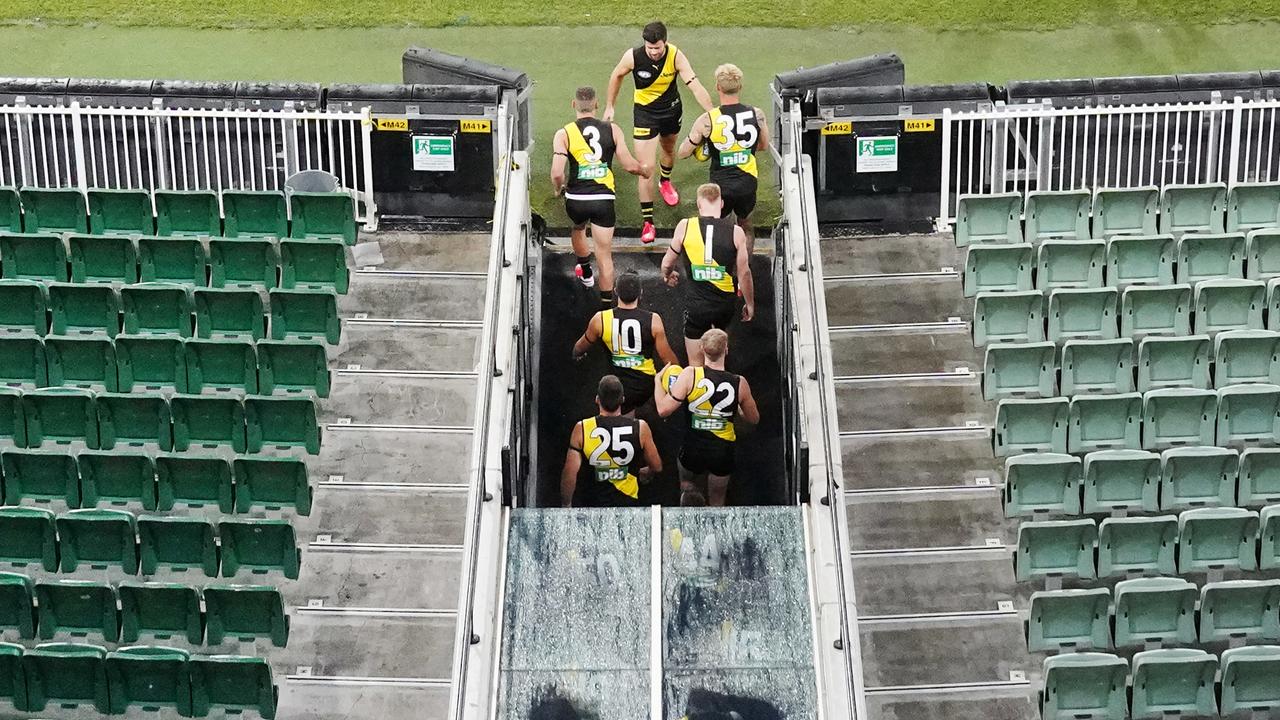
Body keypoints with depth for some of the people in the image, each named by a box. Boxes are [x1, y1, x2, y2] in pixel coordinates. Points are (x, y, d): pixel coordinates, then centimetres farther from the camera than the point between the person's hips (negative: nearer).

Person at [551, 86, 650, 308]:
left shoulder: (564, 134, -5)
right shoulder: (612, 129, -1)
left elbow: (557, 173, -14)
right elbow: (629, 165, -3)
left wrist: (558, 189, 8)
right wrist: (645, 171, 19)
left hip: (576, 198, 1)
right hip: (603, 199, -1)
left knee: (578, 229, 34)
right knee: (605, 254, 5)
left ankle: (585, 271, 55)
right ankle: (607, 304, 3)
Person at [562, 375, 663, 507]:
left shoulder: (582, 429, -12)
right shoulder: (640, 428, -9)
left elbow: (569, 473, -12)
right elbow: (656, 467, 4)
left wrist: (566, 504, 3)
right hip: (627, 503, 1)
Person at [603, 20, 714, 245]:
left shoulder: (676, 56, -25)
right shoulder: (633, 56, -24)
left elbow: (695, 86, -29)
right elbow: (617, 76, -4)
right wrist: (609, 106, 3)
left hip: (671, 109, 2)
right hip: (645, 112, -2)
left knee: (669, 150, 30)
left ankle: (665, 181, 65)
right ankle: (648, 222, -5)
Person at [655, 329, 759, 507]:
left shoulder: (690, 375, -18)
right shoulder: (739, 383, -12)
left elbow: (664, 410, -17)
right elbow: (754, 418, 3)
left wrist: (658, 382, -1)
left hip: (693, 450, -2)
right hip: (723, 451, 2)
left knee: (688, 482, 30)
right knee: (716, 502, 26)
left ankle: (689, 494, 1)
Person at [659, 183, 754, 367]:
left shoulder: (685, 227, -9)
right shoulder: (735, 232, -9)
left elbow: (667, 263, 3)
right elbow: (744, 272, -3)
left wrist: (667, 275, 27)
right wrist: (750, 303, 12)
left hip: (696, 304, -2)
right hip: (725, 303, 2)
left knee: (696, 364, 10)